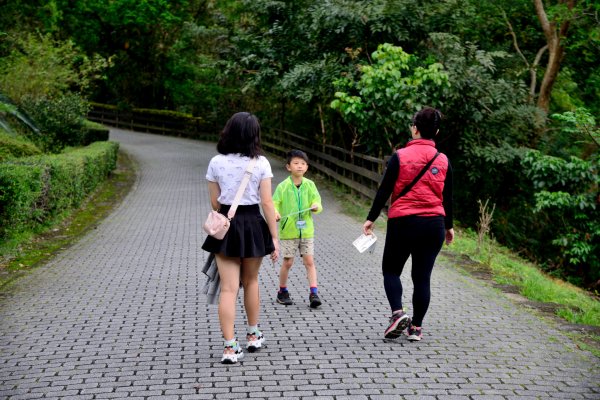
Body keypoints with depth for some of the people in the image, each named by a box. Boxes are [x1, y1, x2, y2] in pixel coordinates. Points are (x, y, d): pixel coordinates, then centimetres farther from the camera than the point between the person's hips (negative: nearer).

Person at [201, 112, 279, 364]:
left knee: (228, 289, -1)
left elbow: (215, 203, 4)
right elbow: (267, 203, -8)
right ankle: (253, 336, 34)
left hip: (225, 228, 0)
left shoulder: (216, 163, -3)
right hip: (253, 225, 0)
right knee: (251, 282, 20)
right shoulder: (260, 163, -7)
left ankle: (230, 348, -7)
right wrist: (274, 237, -2)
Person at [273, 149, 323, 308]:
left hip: (306, 230, 2)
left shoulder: (310, 185, 2)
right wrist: (275, 213, -28)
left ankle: (314, 293, 0)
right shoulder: (283, 186, -5)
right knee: (287, 262, 6)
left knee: (309, 261, -1)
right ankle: (282, 292, 23)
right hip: (288, 230, -2)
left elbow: (316, 200, -1)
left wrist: (316, 206, -24)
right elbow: (275, 204, -7)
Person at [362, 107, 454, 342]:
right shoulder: (443, 161, 4)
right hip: (434, 225, 3)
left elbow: (384, 190, -7)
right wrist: (449, 226, 22)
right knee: (422, 277, 8)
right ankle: (416, 327, 11)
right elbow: (447, 198, 10)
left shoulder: (400, 156, -6)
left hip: (402, 223, -3)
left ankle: (398, 313, -8)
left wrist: (371, 218, 0)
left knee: (391, 270, 12)